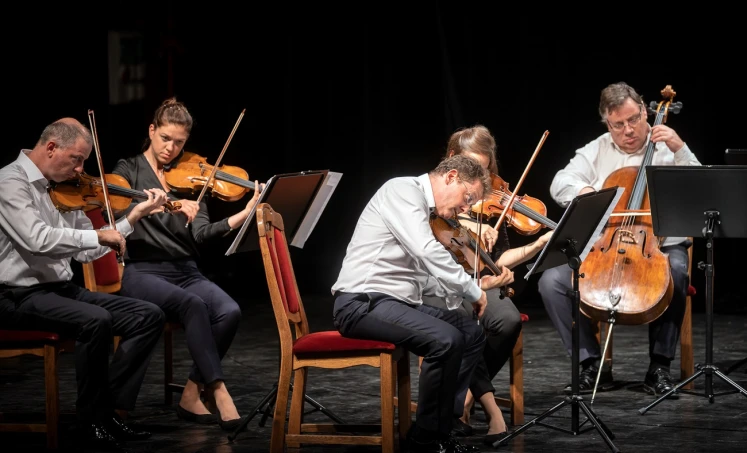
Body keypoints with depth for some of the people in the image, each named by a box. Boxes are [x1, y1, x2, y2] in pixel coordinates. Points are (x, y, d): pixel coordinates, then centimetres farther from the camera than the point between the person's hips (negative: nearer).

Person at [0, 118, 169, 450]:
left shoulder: (62, 189, 12)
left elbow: (86, 251, 12)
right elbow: (38, 240, -28)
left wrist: (133, 217, 5)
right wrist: (98, 236, -19)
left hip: (62, 289, 9)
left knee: (148, 316, -5)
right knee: (95, 320, -34)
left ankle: (111, 410, -7)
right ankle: (92, 421, -17)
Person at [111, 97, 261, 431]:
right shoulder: (129, 171, 7)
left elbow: (201, 234, 2)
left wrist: (246, 213, -12)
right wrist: (169, 204, -29)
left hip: (185, 270, 4)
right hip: (141, 271, -4)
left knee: (229, 312, -26)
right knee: (193, 305, -35)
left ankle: (192, 395, -15)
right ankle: (217, 392, -34)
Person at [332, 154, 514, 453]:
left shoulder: (428, 215, 20)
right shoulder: (403, 189, -10)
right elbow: (426, 251, -24)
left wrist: (478, 287, 13)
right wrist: (471, 290, -16)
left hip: (398, 302, 10)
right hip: (362, 302, -10)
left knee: (473, 333, 8)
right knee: (446, 339, -27)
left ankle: (440, 427, 6)